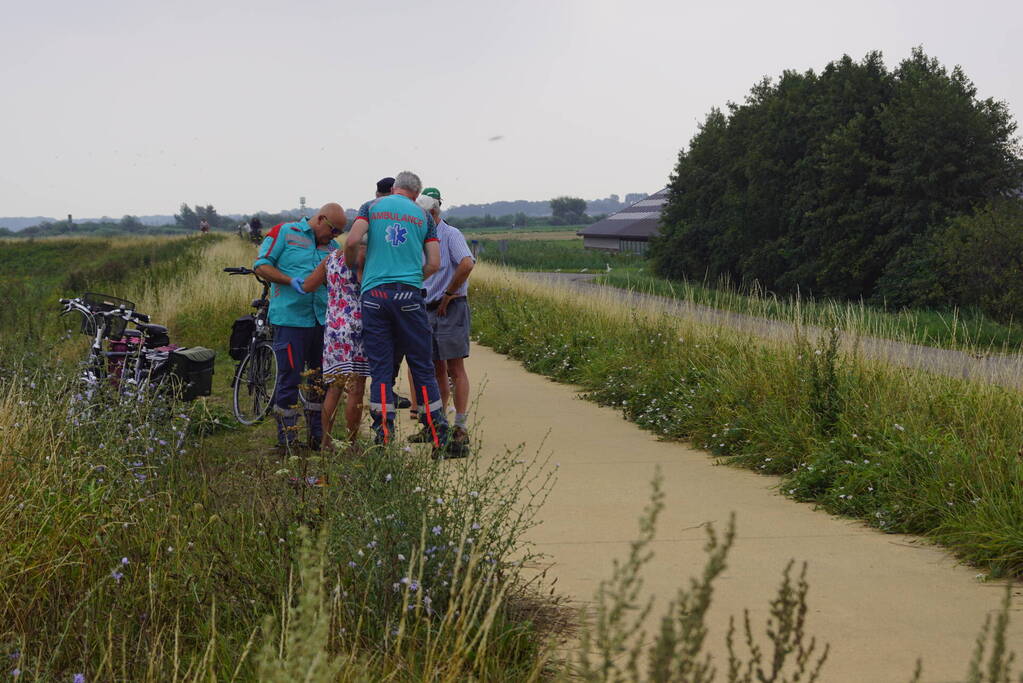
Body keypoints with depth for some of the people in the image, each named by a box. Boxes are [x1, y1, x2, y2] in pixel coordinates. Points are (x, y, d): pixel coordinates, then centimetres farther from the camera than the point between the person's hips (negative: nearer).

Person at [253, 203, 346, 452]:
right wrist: (292, 280, -15)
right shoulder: (284, 233, 1)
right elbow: (261, 265, -3)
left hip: (324, 321, 6)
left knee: (322, 380, 10)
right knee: (289, 379, -4)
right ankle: (286, 441, 3)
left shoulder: (333, 247, 16)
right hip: (290, 319, -6)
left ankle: (319, 436, 20)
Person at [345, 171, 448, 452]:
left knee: (380, 368, 3)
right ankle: (438, 436, 5)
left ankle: (383, 438, -2)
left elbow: (352, 242, -7)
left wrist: (352, 267, 11)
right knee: (422, 367, 6)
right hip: (409, 296, 0)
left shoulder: (372, 207, 9)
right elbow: (434, 264, 5)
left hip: (374, 293, 0)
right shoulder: (423, 215, 12)